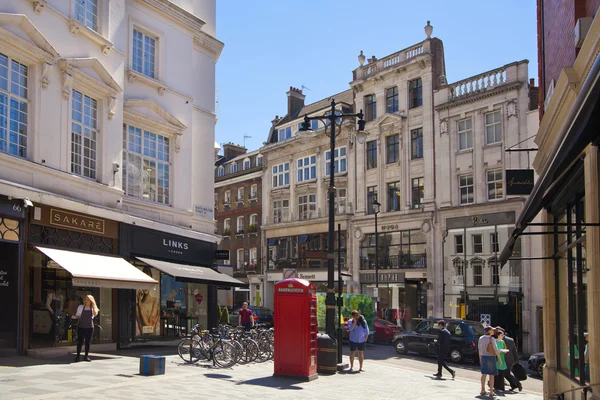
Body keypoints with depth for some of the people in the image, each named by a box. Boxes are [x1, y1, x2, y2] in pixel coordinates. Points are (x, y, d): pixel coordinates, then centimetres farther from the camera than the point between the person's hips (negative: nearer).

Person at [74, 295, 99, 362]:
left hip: (90, 327, 2)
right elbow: (77, 315, 4)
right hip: (81, 327, -2)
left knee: (88, 342, 4)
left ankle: (86, 356, 12)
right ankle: (78, 356, 4)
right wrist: (74, 317, -17)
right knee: (80, 342, -3)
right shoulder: (81, 307, 2)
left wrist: (93, 305, -12)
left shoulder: (93, 308, 6)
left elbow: (95, 314, -12)